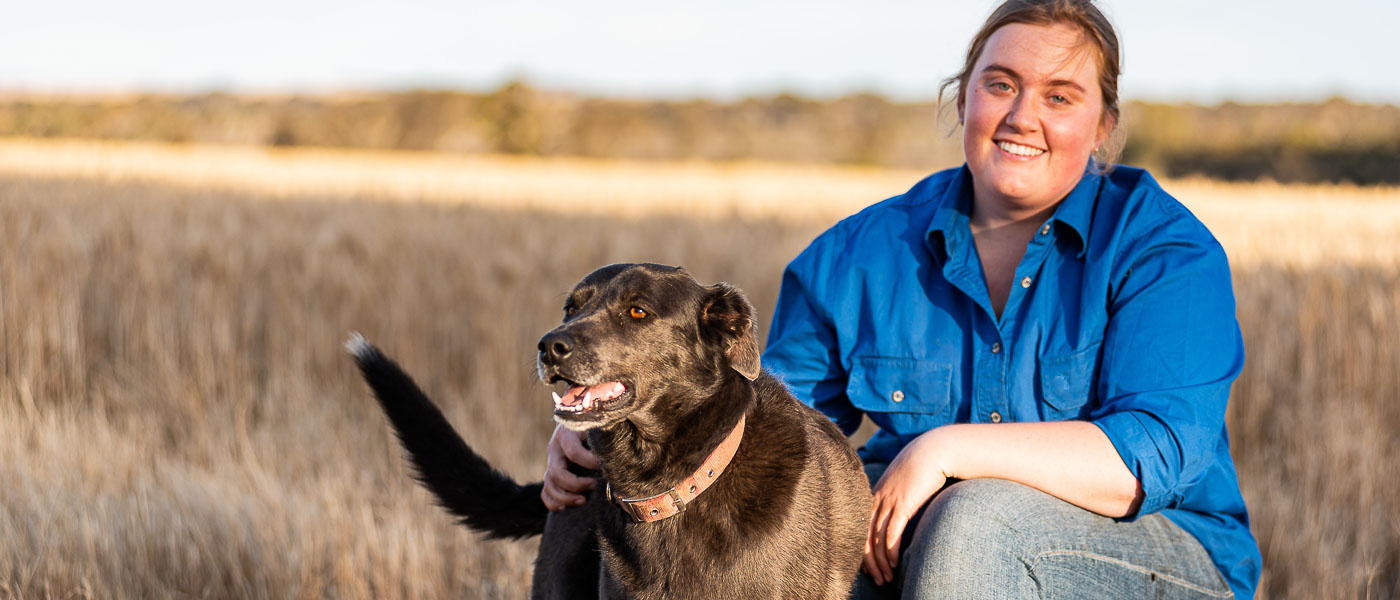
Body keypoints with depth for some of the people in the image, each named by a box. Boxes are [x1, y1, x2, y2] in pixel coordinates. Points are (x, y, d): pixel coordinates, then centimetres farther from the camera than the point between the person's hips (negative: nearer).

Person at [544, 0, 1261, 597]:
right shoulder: (864, 254, 5)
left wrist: (946, 449, -27)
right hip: (908, 541, 3)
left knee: (976, 517, -35)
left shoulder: (1164, 250, -7)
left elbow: (1154, 456, -20)